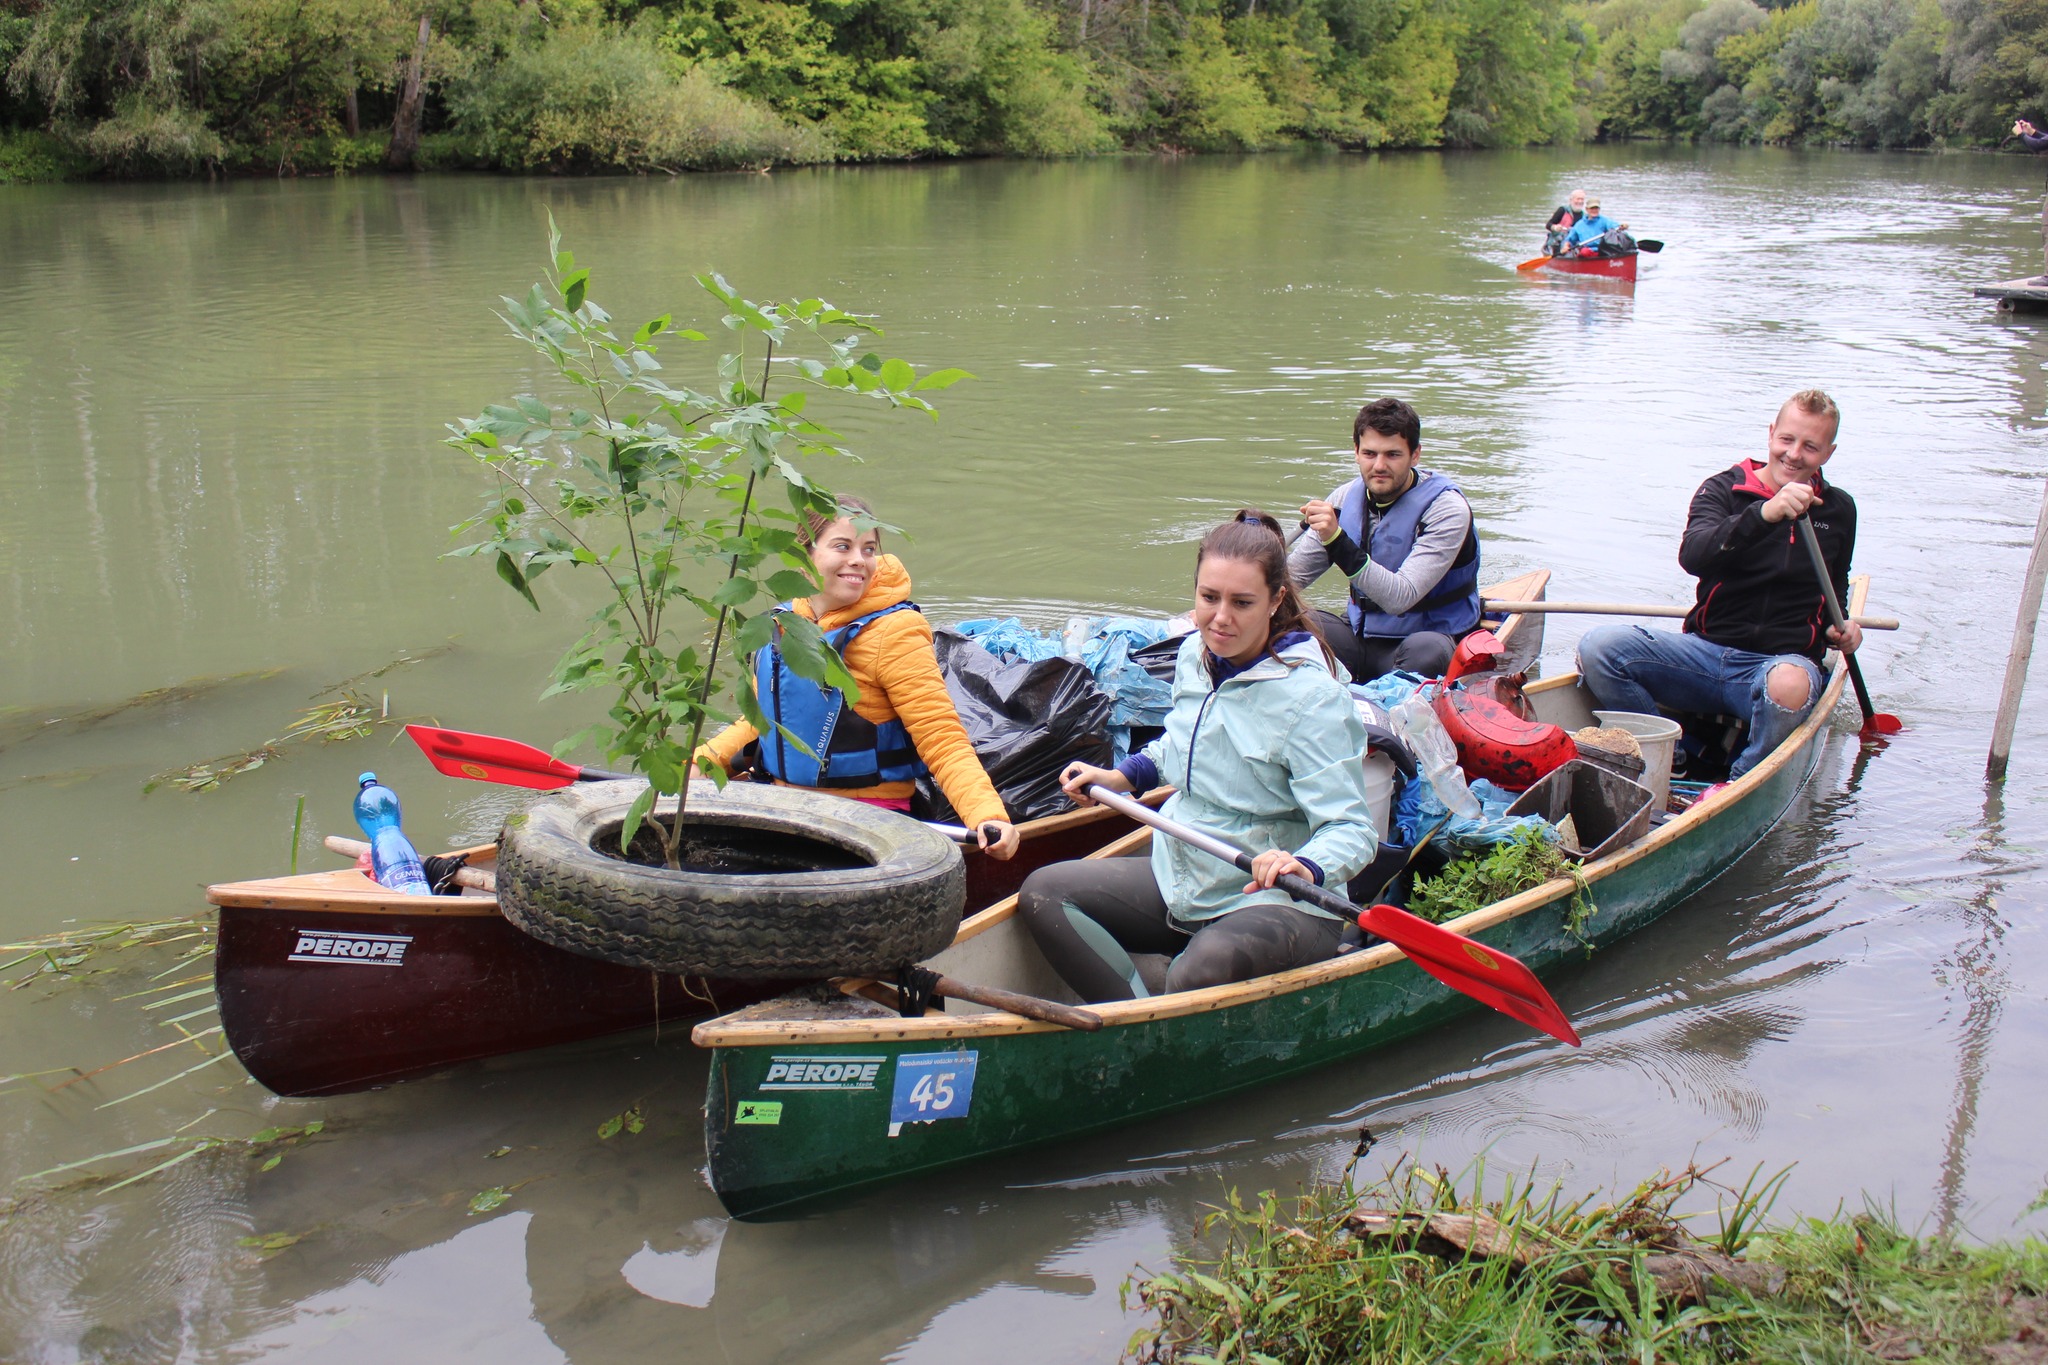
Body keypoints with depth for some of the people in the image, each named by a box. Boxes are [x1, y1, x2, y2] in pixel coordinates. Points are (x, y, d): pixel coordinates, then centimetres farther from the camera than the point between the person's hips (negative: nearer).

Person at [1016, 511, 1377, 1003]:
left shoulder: (1310, 696, -21)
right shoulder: (1194, 655, 2)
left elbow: (1351, 830, -24)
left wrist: (1306, 866, -44)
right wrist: (1122, 777, 17)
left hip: (1280, 905, -8)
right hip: (1180, 881, 8)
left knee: (1197, 975, -38)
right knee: (1042, 893, -7)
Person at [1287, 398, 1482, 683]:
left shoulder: (1447, 508, -17)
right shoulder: (1347, 499, 0)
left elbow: (1400, 598, -29)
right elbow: (1291, 574, 5)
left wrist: (1337, 540, -38)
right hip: (1361, 634, 5)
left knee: (1425, 649, -39)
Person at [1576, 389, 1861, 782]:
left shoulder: (1838, 510, 14)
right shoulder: (1724, 489, 4)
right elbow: (1692, 556, -19)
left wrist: (1840, 627, 8)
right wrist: (1763, 513, -32)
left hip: (1786, 658, 0)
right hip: (1706, 650, 0)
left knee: (1790, 684, -41)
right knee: (1598, 647, -26)